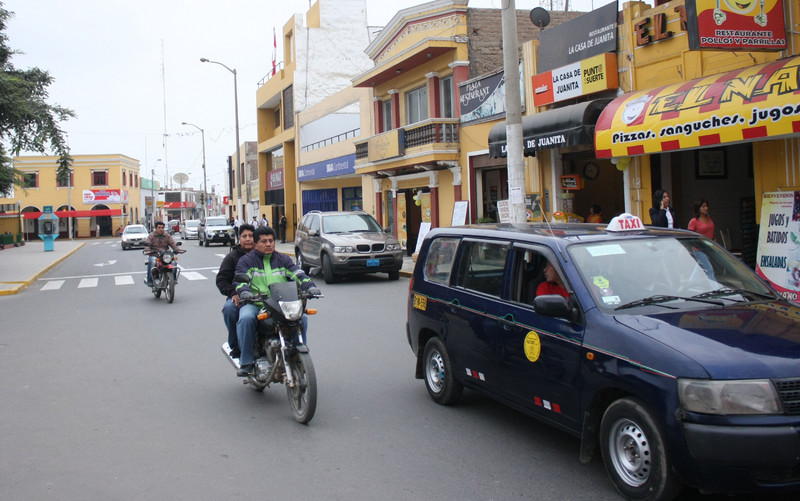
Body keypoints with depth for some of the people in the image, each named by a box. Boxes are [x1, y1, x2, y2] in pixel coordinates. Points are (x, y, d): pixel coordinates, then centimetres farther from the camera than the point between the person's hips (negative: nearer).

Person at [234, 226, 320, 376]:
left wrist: (309, 286, -14)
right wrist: (244, 291, -27)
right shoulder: (246, 261, 11)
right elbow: (240, 279, -4)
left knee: (301, 317, -23)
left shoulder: (283, 259, 19)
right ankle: (246, 361, -23)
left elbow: (298, 273, 6)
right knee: (246, 318, -34)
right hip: (254, 304, -2)